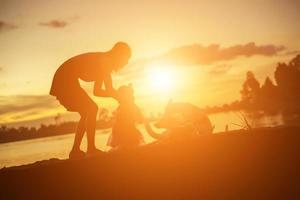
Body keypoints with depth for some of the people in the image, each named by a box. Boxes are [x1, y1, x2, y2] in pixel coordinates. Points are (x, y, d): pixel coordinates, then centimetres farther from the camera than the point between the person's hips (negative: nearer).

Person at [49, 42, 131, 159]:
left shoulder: (105, 62, 13)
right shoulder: (103, 62, -16)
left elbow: (109, 89, 16)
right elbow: (97, 91, -21)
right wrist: (116, 95, -12)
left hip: (63, 81, 10)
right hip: (65, 81, -10)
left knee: (87, 114, 12)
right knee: (92, 109, -14)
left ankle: (75, 151, 13)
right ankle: (91, 149, -14)